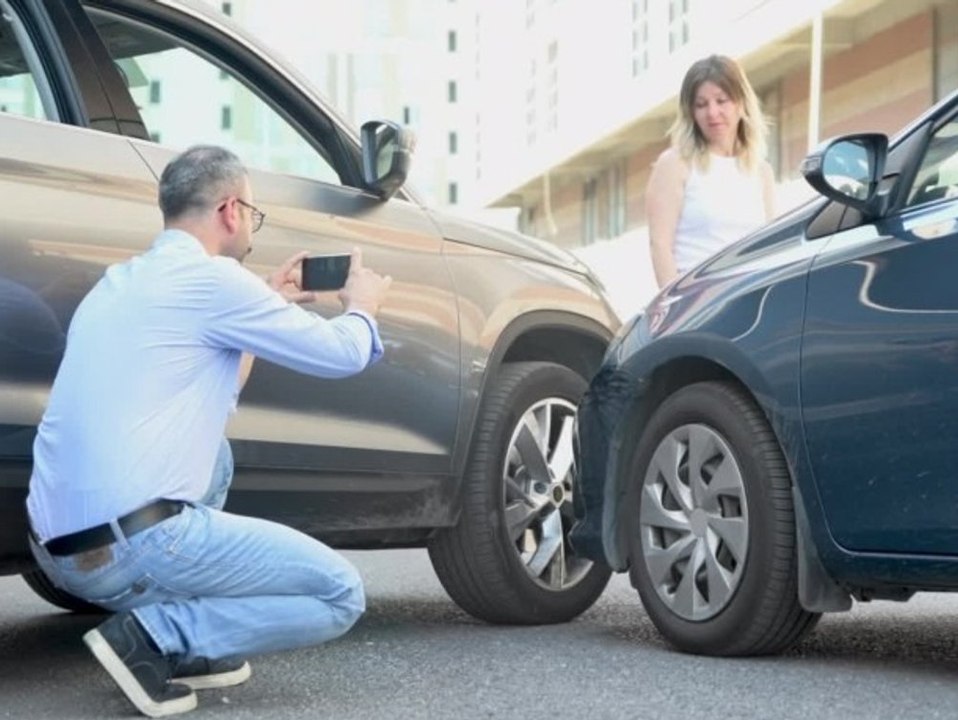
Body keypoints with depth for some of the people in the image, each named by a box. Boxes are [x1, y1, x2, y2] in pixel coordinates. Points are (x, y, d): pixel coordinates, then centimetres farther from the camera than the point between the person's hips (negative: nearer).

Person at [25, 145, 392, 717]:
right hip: (135, 544, -9)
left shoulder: (121, 283, 19)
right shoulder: (212, 278, -6)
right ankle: (151, 635, -8)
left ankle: (185, 646, 19)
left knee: (212, 451, 32)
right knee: (340, 595, 2)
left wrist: (270, 307, 31)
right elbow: (342, 354, 2)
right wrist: (362, 306, 24)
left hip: (59, 549, 9)